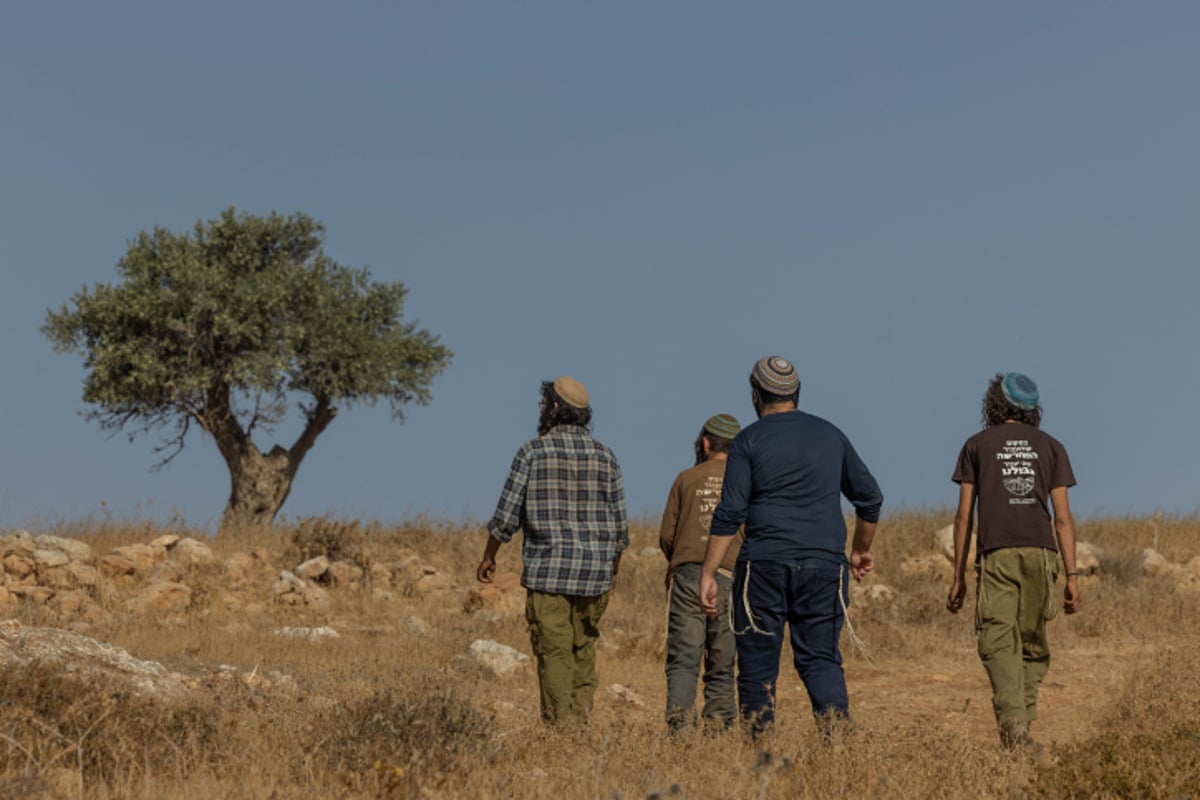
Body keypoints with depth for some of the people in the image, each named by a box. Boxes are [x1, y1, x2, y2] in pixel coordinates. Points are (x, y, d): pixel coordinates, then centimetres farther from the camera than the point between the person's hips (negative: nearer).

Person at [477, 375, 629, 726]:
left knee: (554, 653, 0)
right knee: (584, 649, 13)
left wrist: (488, 557, 11)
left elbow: (507, 515, -4)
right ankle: (582, 721, 6)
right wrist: (613, 564, 23)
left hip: (547, 570, -3)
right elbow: (620, 522, 7)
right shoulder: (605, 456, 5)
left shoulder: (533, 452, -5)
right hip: (594, 572, 3)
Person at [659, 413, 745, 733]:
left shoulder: (687, 479, 10)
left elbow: (666, 536, 9)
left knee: (683, 658, -4)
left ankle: (680, 721, -20)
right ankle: (718, 725, 4)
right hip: (730, 578, 0)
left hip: (687, 575, 0)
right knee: (722, 663, 8)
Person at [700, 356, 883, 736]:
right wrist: (861, 550, 32)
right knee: (821, 659, 6)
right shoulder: (830, 435, 13)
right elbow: (870, 497, 18)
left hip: (764, 564, -3)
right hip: (824, 563, 3)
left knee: (758, 663, 5)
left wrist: (707, 573, -5)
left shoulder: (748, 440, 1)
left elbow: (730, 514, -7)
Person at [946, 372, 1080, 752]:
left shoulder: (977, 445, 13)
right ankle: (1020, 729, 10)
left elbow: (964, 515, 8)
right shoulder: (1051, 447, 16)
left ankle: (1014, 724, -28)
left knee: (999, 645, -9)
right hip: (1040, 553, 2)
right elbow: (1062, 517, 8)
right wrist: (1072, 576, 7)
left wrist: (958, 577, 11)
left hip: (996, 554, -2)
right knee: (1033, 647, 12)